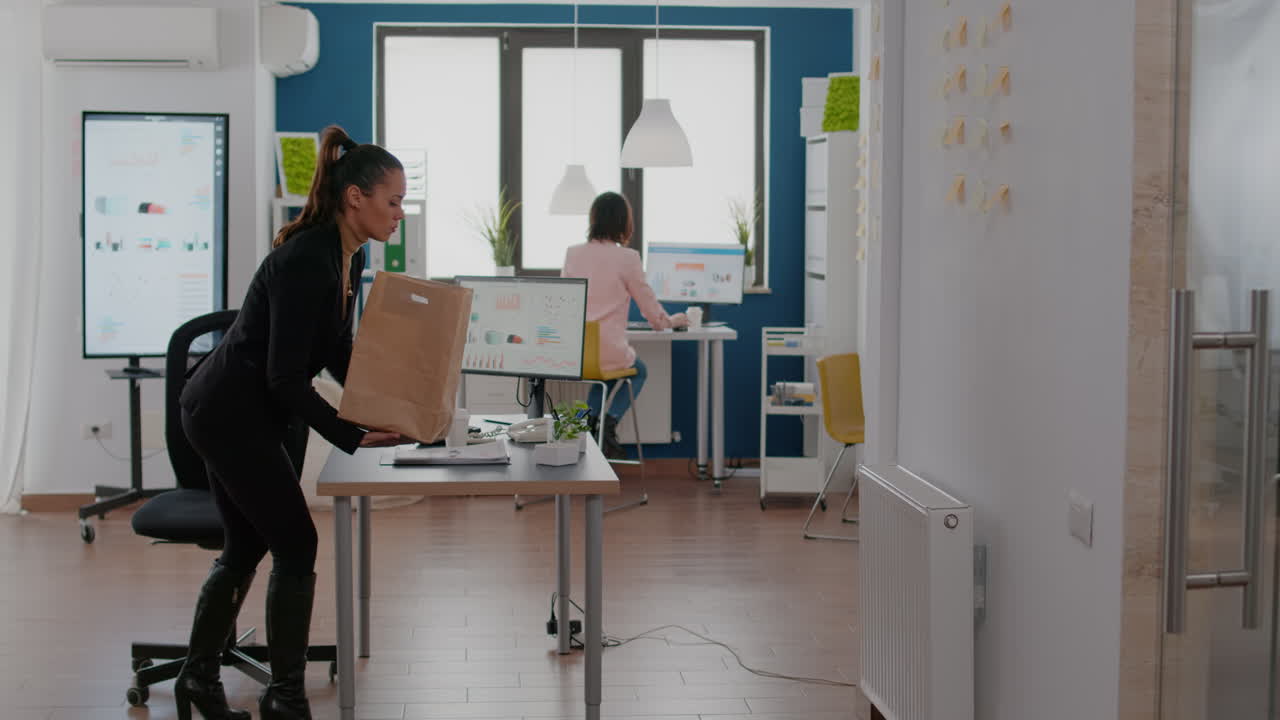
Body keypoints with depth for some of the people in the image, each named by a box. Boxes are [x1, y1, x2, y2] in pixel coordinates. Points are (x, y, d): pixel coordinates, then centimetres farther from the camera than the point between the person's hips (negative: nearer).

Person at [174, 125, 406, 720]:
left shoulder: (348, 258, 4)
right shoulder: (306, 259, -25)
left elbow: (339, 354, 12)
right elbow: (285, 376, -26)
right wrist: (354, 439, -27)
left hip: (236, 412, 10)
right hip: (230, 413, -10)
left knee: (245, 546, 17)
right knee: (295, 544, -3)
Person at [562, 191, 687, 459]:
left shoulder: (573, 254, 2)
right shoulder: (627, 258, -9)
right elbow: (651, 309, 0)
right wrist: (672, 321, 23)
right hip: (608, 352, -4)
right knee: (638, 372, 31)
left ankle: (588, 417, 14)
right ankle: (610, 421, 6)